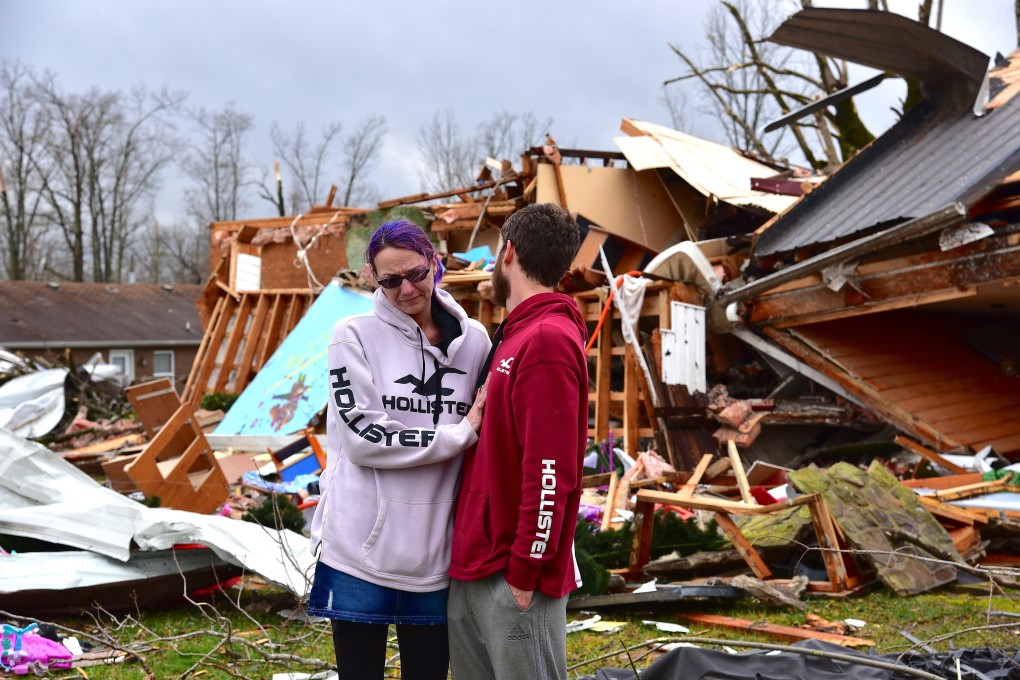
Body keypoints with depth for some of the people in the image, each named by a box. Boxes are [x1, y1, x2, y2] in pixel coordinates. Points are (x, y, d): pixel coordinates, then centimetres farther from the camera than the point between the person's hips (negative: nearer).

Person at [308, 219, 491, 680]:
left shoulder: (474, 341, 6)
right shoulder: (355, 336, -5)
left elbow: (488, 434, 14)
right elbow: (363, 438, -13)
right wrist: (461, 433, -13)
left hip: (436, 549, 3)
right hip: (362, 547, -3)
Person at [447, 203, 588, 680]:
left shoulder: (548, 340, -15)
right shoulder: (514, 335, 15)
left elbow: (550, 471, -21)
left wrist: (524, 571, -19)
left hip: (513, 582, -9)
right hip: (471, 570, 9)